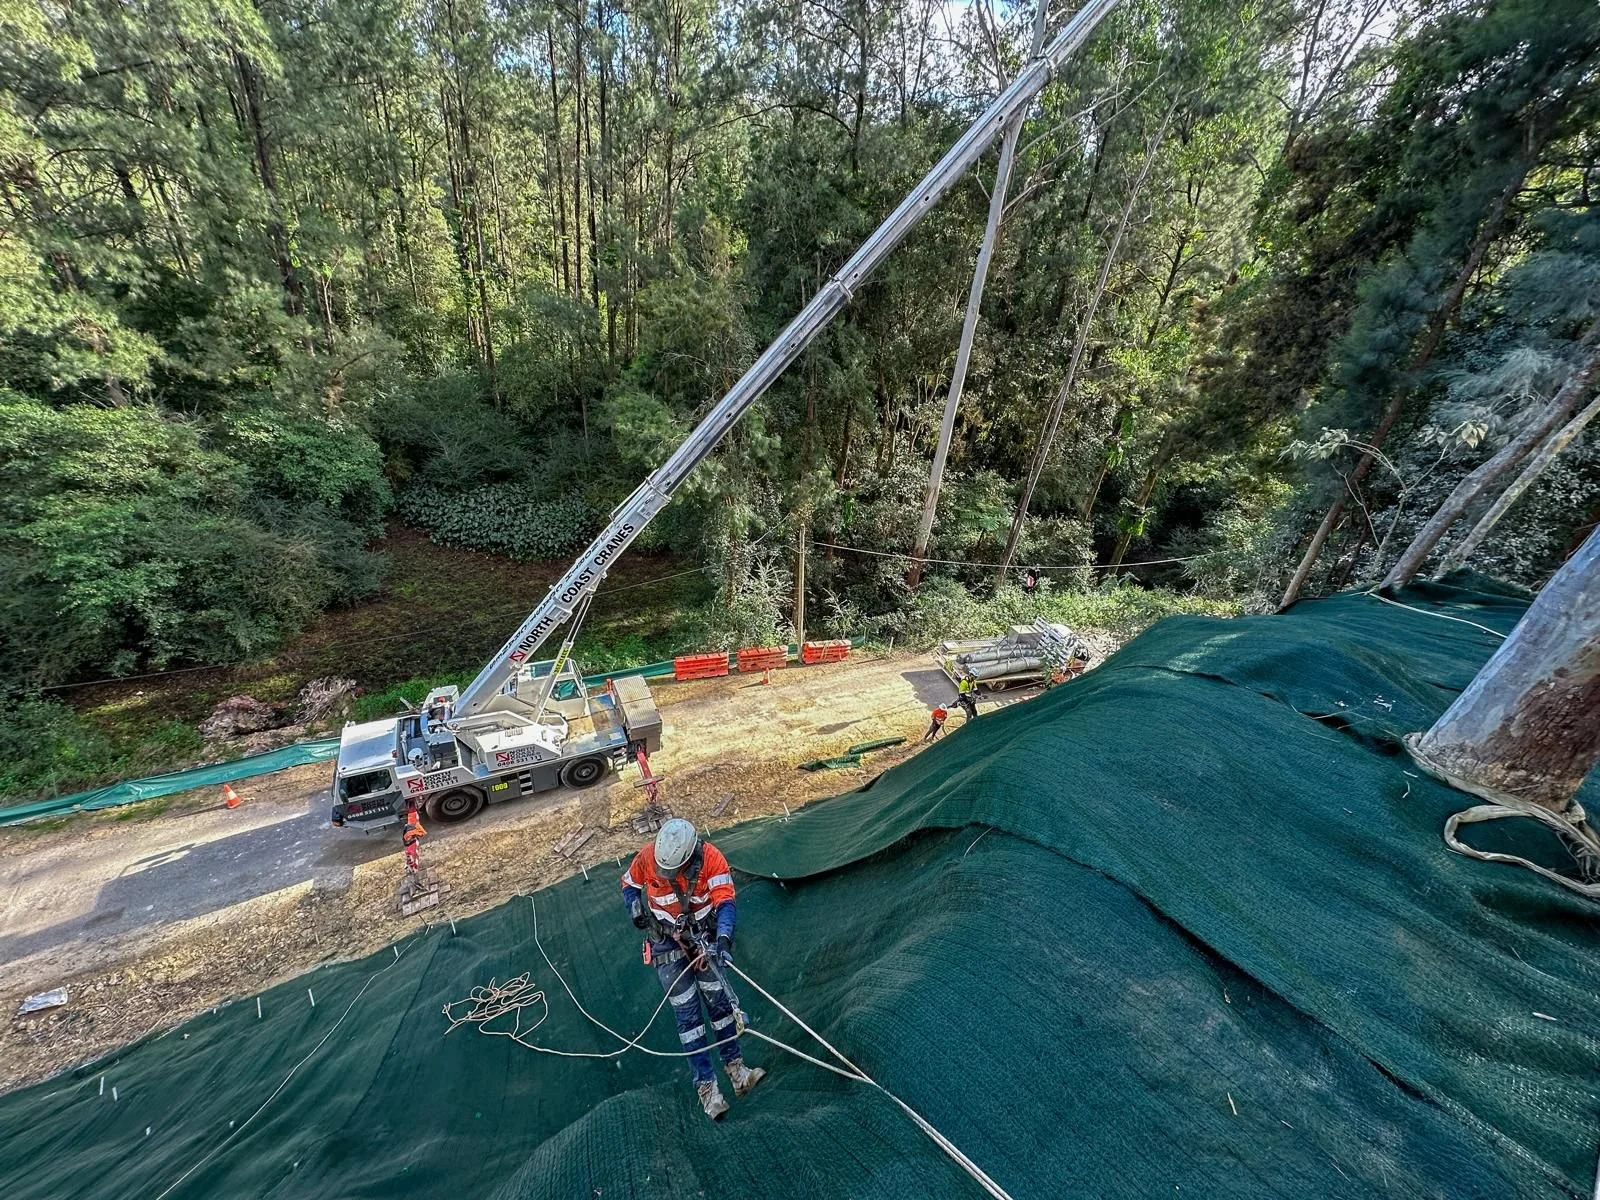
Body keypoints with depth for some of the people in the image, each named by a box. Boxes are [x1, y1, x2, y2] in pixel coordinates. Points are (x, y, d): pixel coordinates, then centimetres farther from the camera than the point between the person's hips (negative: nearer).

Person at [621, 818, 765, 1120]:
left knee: (719, 1001, 6)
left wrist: (723, 939, -43)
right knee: (687, 1013, 1)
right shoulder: (646, 856, -22)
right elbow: (629, 885, -1)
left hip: (702, 938, 1)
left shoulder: (711, 858, -27)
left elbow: (725, 901, -30)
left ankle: (735, 1069, 21)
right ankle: (706, 1086, 11)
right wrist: (636, 911, -18)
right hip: (666, 943, 0)